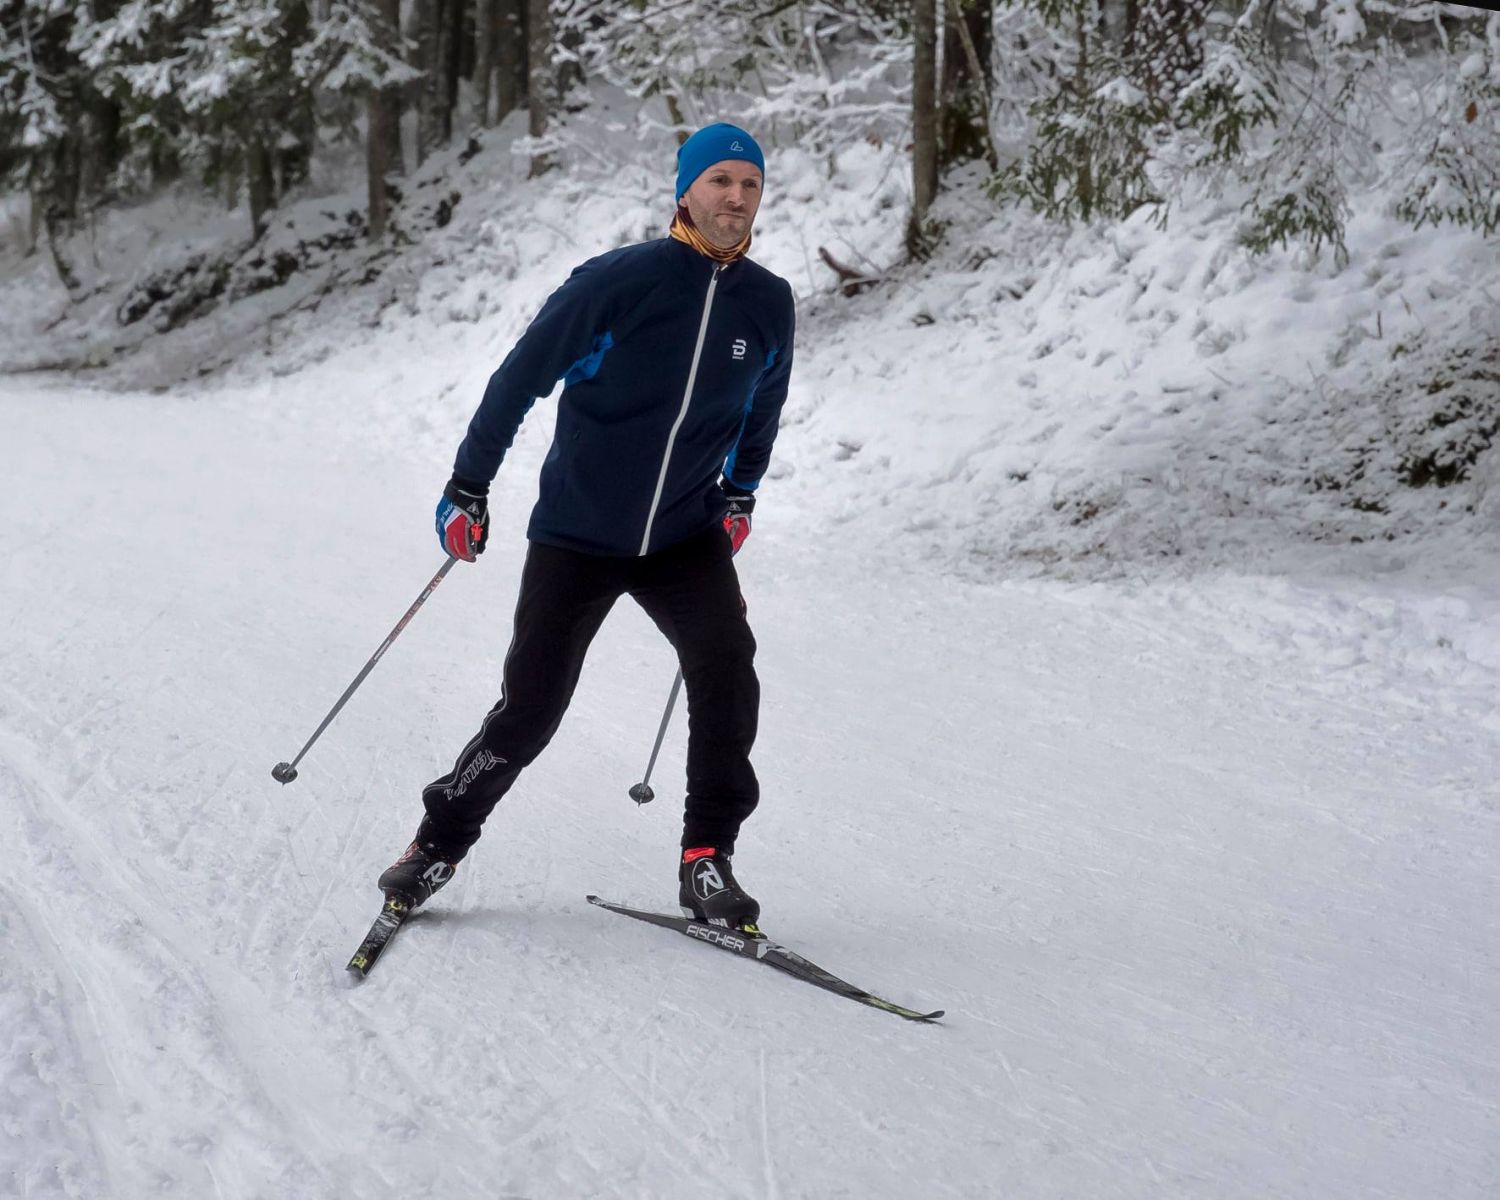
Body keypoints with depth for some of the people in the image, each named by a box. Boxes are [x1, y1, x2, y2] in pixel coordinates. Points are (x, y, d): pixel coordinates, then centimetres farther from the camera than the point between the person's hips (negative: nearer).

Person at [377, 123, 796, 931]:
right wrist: (468, 487, -5)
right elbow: (521, 377, -7)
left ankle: (707, 861, -10)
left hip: (684, 538, 3)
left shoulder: (769, 304, -1)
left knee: (726, 667, -21)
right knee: (529, 707, 2)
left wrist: (739, 497, 18)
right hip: (576, 536, -2)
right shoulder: (616, 282, -15)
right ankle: (440, 842, 24)